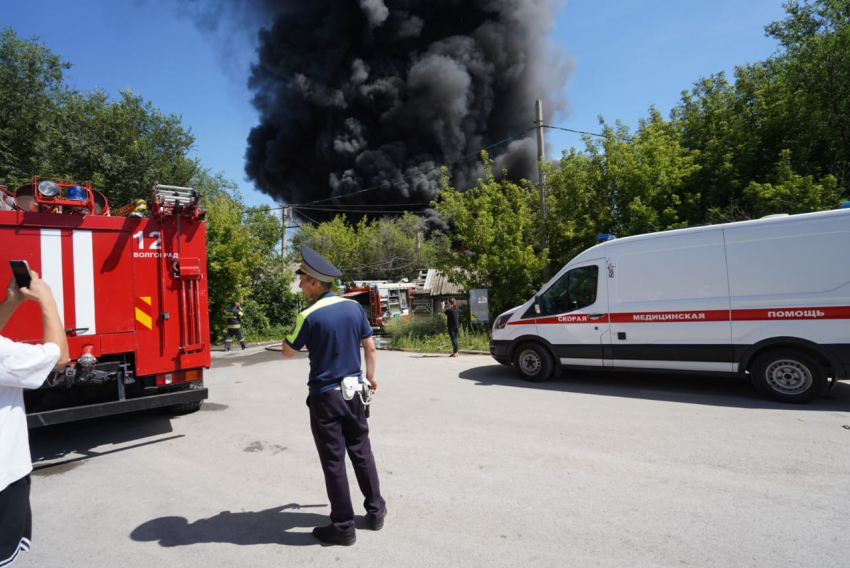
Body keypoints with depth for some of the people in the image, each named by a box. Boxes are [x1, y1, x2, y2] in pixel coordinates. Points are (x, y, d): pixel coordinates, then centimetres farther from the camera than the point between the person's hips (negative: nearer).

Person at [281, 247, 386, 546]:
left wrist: (295, 330, 13)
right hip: (354, 391, 5)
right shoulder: (354, 307, -2)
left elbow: (288, 352, -2)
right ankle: (375, 511, 29)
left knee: (333, 460, 6)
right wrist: (371, 376, 18)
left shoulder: (309, 316, -16)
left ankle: (343, 527, 16)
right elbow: (370, 347, 5)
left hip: (325, 396, -5)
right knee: (362, 451, 18)